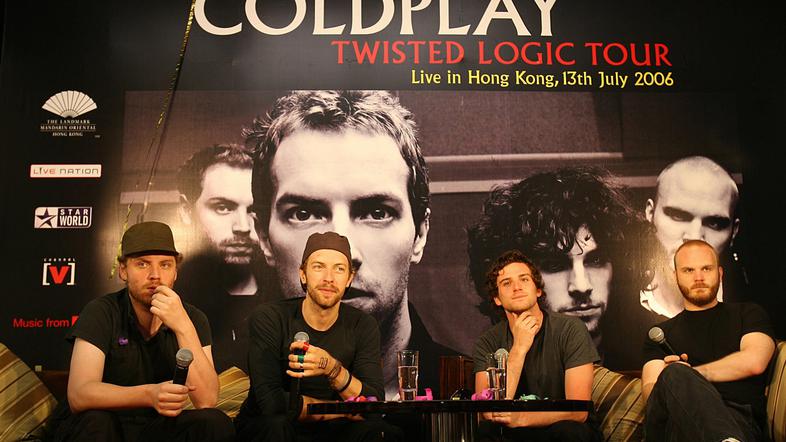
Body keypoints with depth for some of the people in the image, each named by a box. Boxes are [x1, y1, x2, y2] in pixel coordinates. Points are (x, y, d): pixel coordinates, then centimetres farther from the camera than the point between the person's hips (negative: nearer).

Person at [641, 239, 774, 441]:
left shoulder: (748, 313, 23)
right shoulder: (660, 334, 26)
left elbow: (753, 362, 0)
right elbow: (649, 389, 9)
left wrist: (687, 375, 3)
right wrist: (676, 376, -16)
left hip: (738, 419, -3)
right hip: (675, 423, 3)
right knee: (674, 374, -36)